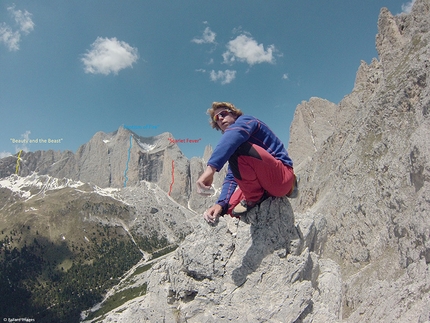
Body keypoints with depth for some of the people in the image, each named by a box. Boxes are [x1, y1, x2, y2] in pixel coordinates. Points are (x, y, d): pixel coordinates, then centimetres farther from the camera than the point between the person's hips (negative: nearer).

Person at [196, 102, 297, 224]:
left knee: (237, 148, -27)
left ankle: (254, 199, -10)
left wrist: (211, 167, -42)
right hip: (263, 185, 8)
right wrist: (220, 204, -5)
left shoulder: (246, 120, -1)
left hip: (282, 176, -8)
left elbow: (233, 135, -27)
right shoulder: (232, 145, 22)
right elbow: (231, 177, 12)